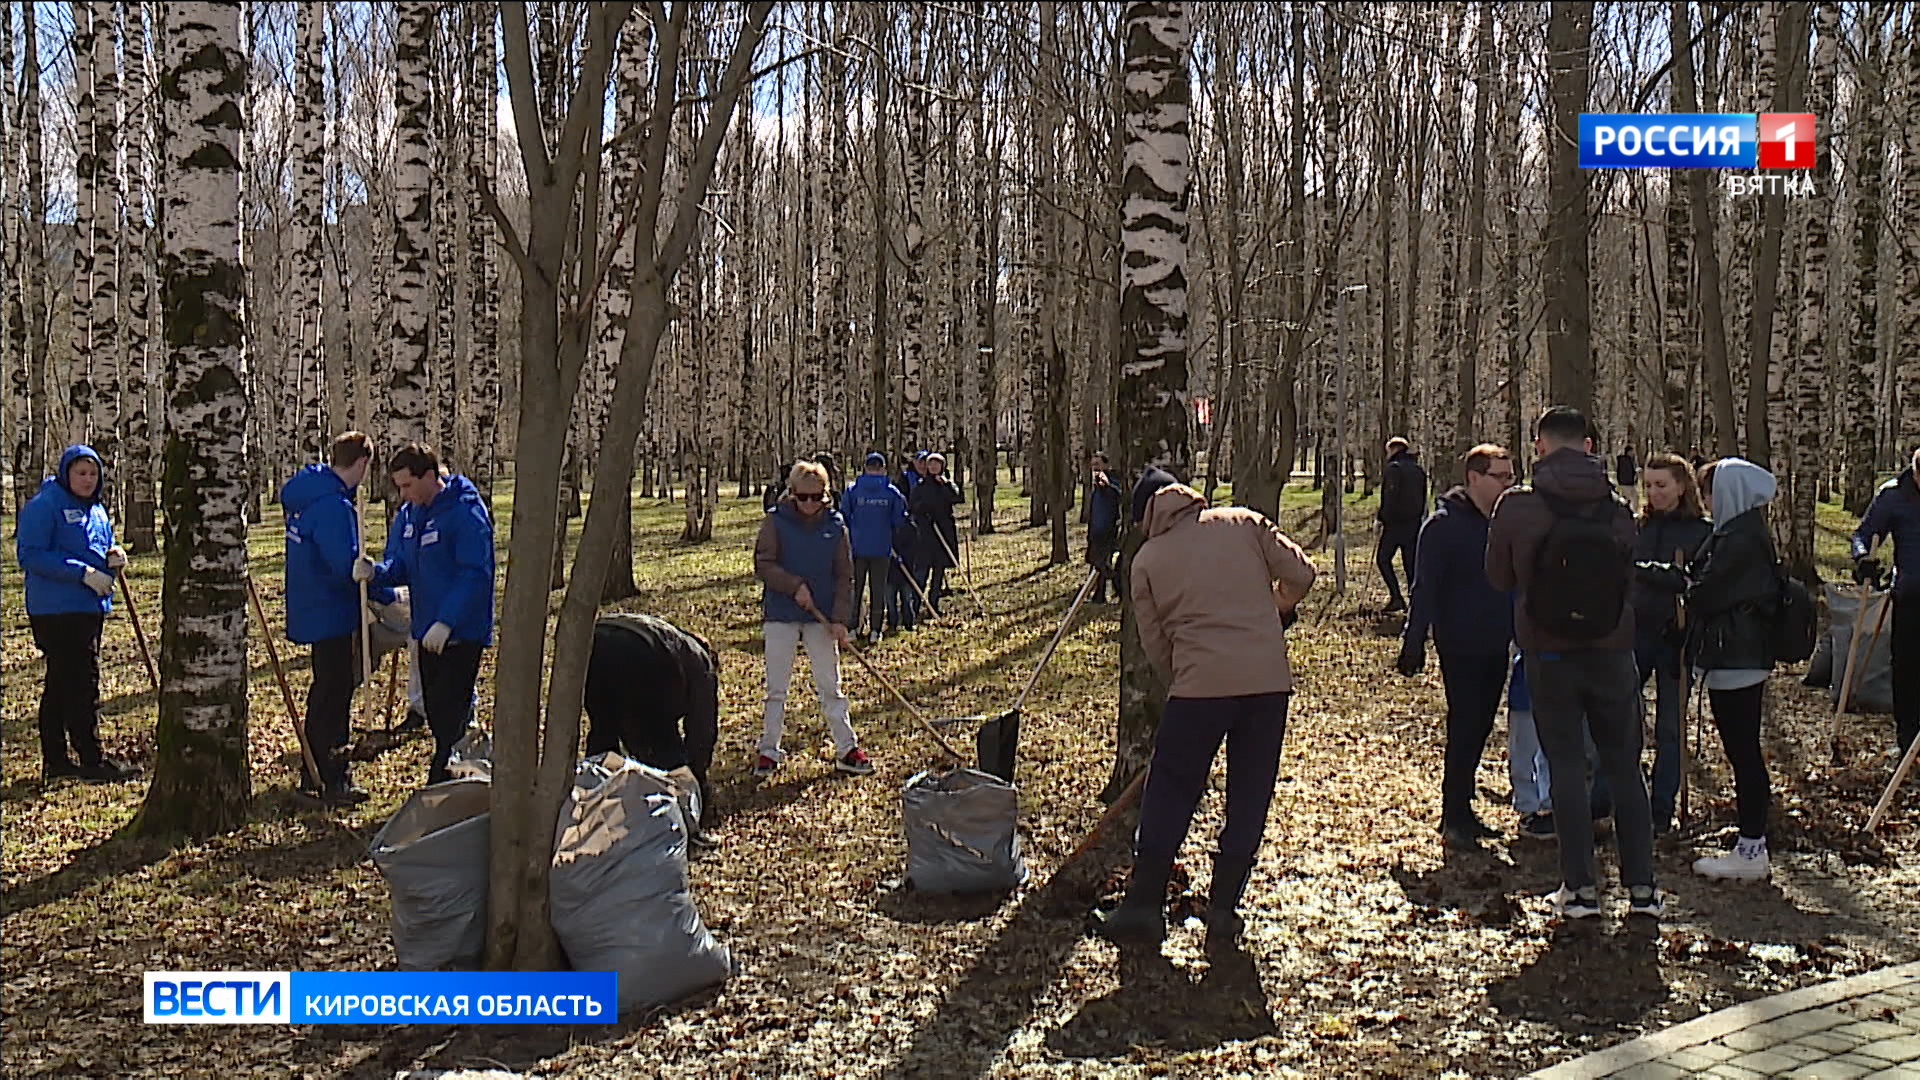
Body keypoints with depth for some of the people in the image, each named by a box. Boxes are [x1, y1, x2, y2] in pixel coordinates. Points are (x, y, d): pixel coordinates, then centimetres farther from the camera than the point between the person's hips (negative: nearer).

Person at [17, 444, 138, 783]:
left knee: (61, 685, 13)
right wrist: (83, 572, -22)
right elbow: (29, 555, -16)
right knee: (82, 682, -10)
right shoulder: (43, 506, -9)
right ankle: (92, 760, -5)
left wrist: (112, 555, 2)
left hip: (91, 607, 9)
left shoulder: (95, 508, 16)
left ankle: (55, 761, 19)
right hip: (57, 611, -8)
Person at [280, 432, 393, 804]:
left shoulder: (303, 496, 8)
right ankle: (333, 780, 5)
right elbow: (347, 567, -26)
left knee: (326, 689, 19)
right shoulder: (334, 505, -23)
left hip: (312, 609, 10)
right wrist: (385, 595, -15)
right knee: (335, 694, -2)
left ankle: (313, 772, 29)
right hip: (333, 615, -10)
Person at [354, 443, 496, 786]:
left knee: (451, 715, -8)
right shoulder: (407, 516, 10)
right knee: (436, 712, 15)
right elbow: (400, 567, 13)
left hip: (461, 632, -9)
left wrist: (446, 622, -25)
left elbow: (475, 574, -21)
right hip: (427, 631, 9)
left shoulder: (466, 512, -16)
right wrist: (375, 572, -11)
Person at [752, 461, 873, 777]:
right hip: (780, 615, -1)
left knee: (830, 686, 7)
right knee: (776, 688, 7)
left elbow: (844, 576, 1)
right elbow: (763, 565, -8)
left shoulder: (835, 525, 0)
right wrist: (796, 585, -20)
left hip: (822, 617, 1)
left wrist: (840, 618, -7)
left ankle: (846, 750, 13)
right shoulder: (776, 521, -4)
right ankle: (769, 751, 17)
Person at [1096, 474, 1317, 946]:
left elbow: (1154, 642, 8)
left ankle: (1143, 907, 15)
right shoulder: (1243, 522, 9)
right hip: (1269, 678, 2)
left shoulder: (1147, 561, 7)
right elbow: (1300, 574, 6)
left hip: (1200, 682, -2)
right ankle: (1223, 912, 18)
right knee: (1249, 799, 13)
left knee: (1169, 796, 10)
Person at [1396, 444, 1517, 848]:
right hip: (1460, 645, -7)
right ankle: (1454, 817, 4)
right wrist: (1413, 643, -15)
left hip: (1496, 646, 7)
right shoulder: (1444, 524, -11)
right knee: (1464, 726, -5)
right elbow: (1424, 587, -12)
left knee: (1480, 726, 12)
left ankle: (1460, 809, 24)